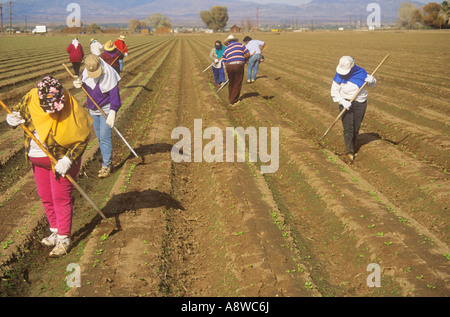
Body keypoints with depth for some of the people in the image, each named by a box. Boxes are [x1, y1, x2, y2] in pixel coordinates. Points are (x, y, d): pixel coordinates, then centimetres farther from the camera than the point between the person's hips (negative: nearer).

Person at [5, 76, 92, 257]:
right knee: (46, 197, 14)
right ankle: (55, 232, 30)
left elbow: (82, 138, -17)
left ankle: (64, 239, 6)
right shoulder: (30, 99, -11)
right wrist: (12, 118, -18)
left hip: (61, 160, -6)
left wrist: (67, 160, -23)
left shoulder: (70, 109, -23)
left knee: (60, 198, -4)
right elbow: (17, 112, 7)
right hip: (37, 159, 6)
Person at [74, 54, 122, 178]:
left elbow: (114, 94, -22)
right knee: (99, 137, 11)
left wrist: (112, 112, -30)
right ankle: (107, 162, 23)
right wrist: (78, 84, -11)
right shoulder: (86, 71, -4)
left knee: (105, 137, -11)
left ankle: (106, 165, -3)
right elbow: (84, 83, 14)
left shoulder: (109, 74, -22)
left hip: (107, 108, -6)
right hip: (93, 109, 7)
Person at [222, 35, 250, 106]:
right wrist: (244, 60, 23)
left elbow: (225, 63, 16)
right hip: (239, 66, -3)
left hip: (229, 66, 3)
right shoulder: (240, 44, 11)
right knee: (237, 84, 7)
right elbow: (248, 54, 5)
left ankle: (230, 98, 33)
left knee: (231, 84, 21)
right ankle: (233, 101, 11)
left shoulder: (226, 49, 18)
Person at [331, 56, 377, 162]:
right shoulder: (339, 76, -10)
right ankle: (350, 151, -1)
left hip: (360, 104, 2)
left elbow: (373, 84, 7)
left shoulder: (360, 72, -6)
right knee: (348, 129, -10)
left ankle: (352, 148, 30)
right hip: (346, 103, -2)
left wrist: (371, 80, -17)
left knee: (356, 129, 10)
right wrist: (342, 102, -22)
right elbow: (334, 93, -7)